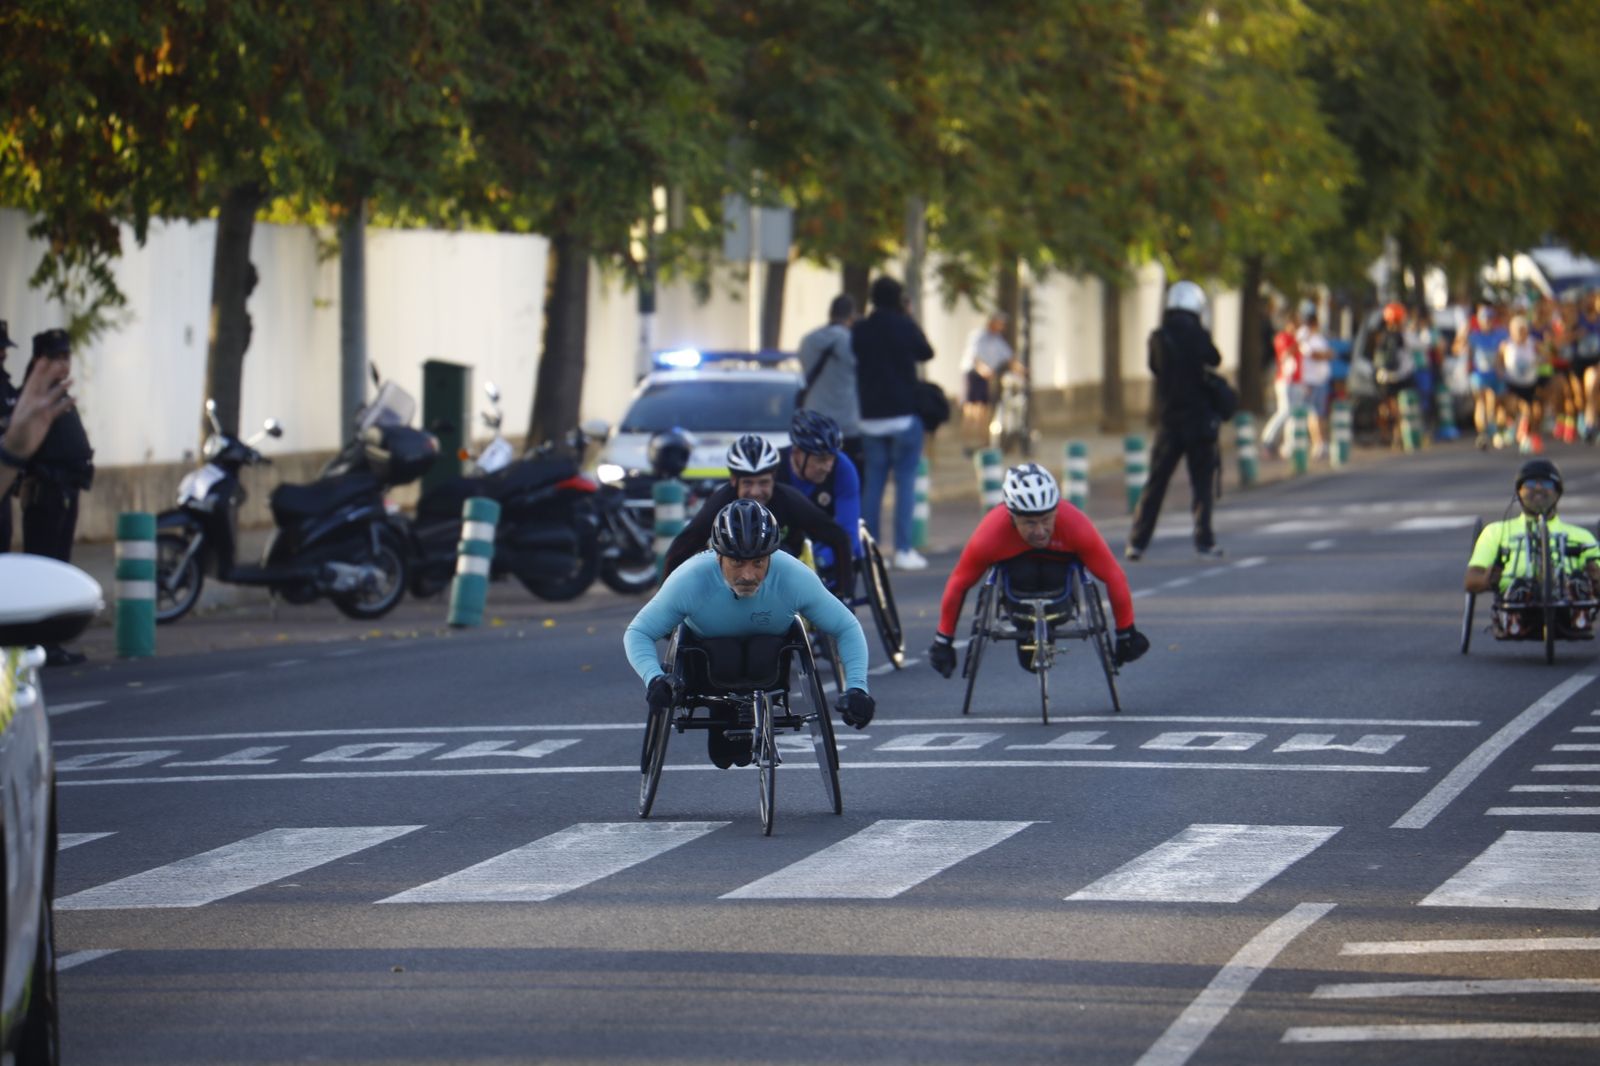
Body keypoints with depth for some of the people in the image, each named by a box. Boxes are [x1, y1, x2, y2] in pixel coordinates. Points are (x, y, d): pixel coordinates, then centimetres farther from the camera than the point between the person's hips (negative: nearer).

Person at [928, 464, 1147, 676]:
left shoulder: (1076, 526, -38)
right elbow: (958, 585, -25)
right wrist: (943, 641, -17)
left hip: (1061, 561, 1)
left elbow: (1114, 577, -29)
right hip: (1015, 564, -1)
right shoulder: (989, 535, -38)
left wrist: (1126, 634, -22)